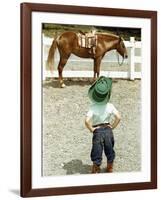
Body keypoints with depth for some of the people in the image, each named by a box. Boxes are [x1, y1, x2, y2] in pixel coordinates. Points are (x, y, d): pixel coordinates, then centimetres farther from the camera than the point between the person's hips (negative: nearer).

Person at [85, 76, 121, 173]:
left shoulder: (93, 107, -15)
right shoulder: (110, 106, -8)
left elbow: (87, 121, -25)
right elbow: (118, 117, -13)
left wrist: (91, 129, -11)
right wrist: (112, 126, -2)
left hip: (97, 131, -2)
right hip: (108, 130, 2)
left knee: (97, 151, 11)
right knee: (109, 150, 21)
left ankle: (96, 169, 19)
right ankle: (110, 168, 35)